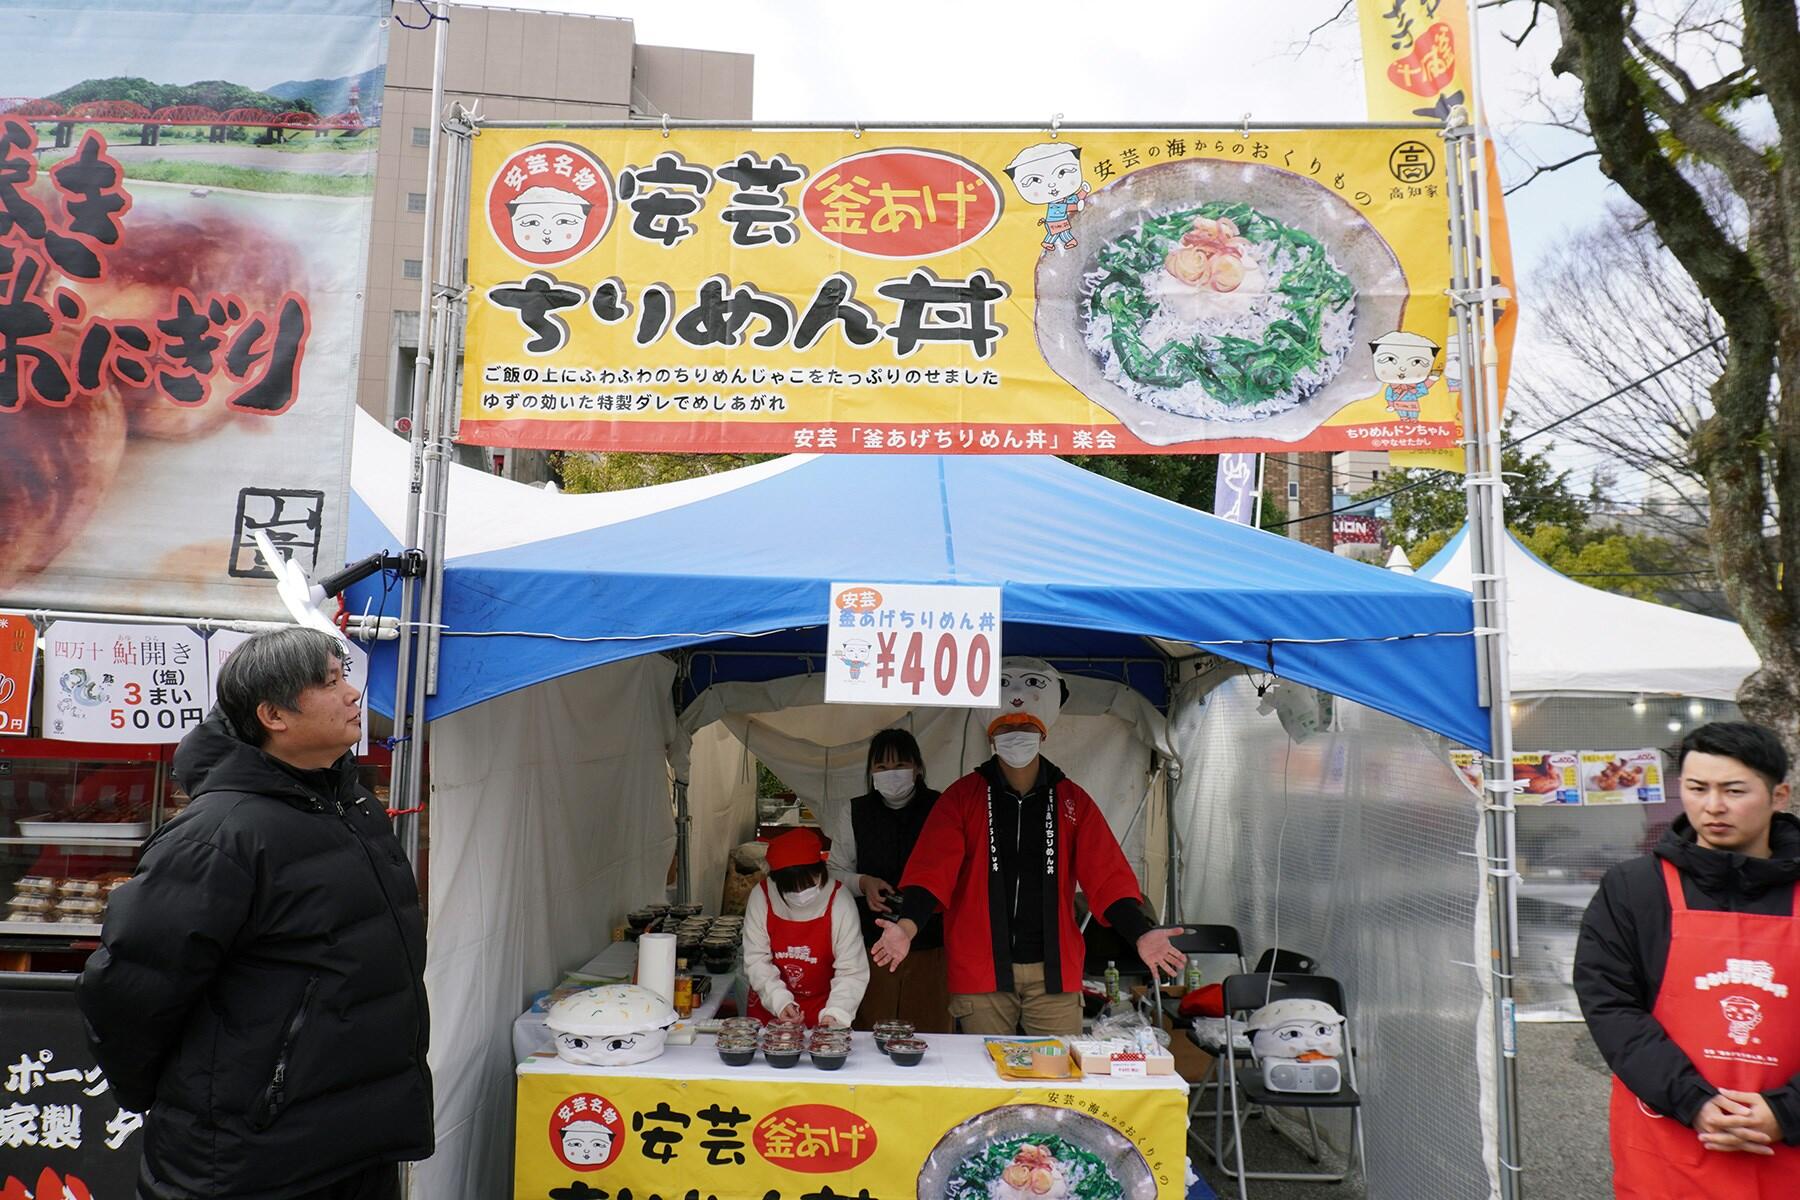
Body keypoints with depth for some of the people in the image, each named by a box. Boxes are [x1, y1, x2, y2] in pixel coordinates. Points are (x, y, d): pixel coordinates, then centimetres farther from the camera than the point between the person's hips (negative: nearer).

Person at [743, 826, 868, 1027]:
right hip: (768, 1007, 1)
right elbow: (755, 960, -6)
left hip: (820, 1008, -1)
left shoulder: (839, 900, -14)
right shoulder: (761, 896, -9)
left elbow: (851, 971, -13)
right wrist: (779, 1001, -19)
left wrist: (835, 1014, -27)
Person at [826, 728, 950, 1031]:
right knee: (870, 1035, 2)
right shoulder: (857, 812, 8)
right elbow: (834, 871, 12)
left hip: (930, 948, -1)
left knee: (930, 1031, 3)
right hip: (872, 942, 2)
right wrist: (863, 883, -7)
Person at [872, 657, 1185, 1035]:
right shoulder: (962, 797, 2)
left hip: (1053, 973, 2)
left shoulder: (1072, 800, 7)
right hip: (979, 972, -1)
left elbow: (1107, 875, 0)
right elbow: (932, 869, -10)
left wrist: (1140, 933, -16)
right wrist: (907, 926, -27)